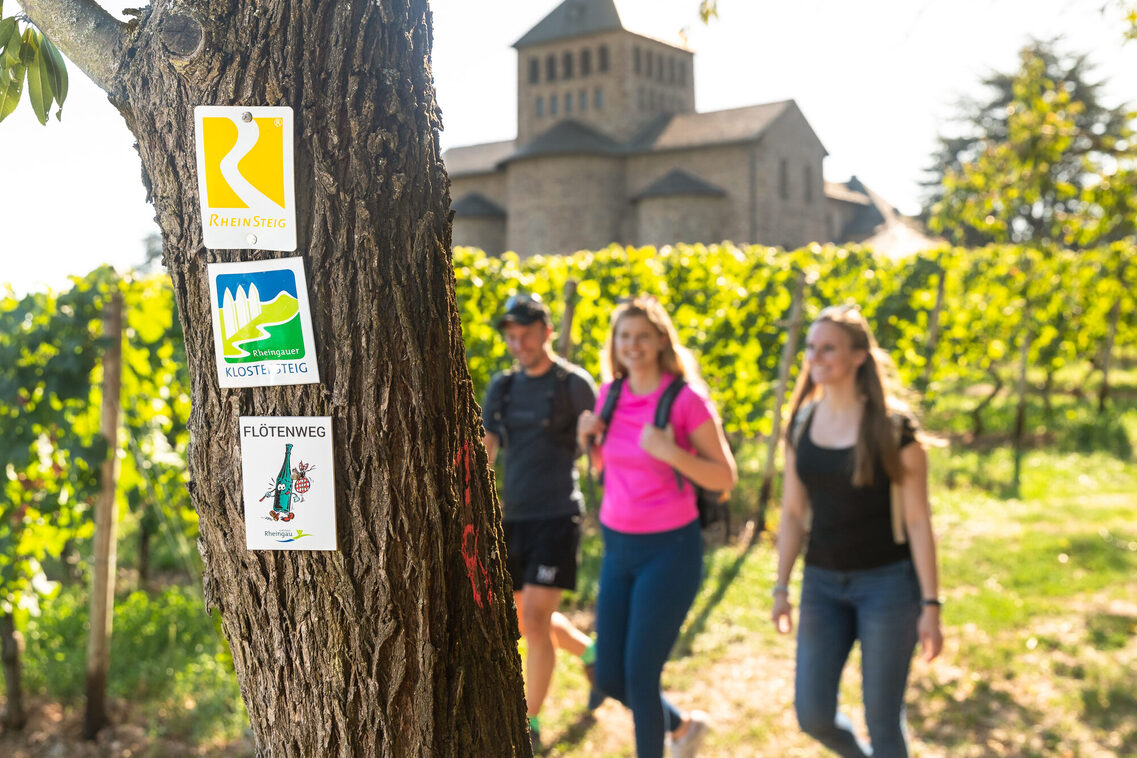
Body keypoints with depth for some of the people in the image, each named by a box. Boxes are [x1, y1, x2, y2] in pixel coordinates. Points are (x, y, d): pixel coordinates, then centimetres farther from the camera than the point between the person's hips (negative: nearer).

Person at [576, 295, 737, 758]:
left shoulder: (686, 401, -13)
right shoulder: (610, 395, 4)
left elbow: (725, 478, -11)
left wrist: (670, 452, -25)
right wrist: (588, 437, -3)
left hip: (669, 549, -6)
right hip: (618, 547, 6)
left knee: (640, 674, -6)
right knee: (608, 678, 10)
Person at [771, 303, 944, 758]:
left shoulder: (894, 426, -11)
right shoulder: (801, 422, 2)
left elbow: (918, 520, -10)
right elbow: (793, 512, 8)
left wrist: (931, 605, -11)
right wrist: (781, 588, 6)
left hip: (887, 582, -4)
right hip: (823, 583, 4)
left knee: (882, 720, 2)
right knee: (813, 715, 3)